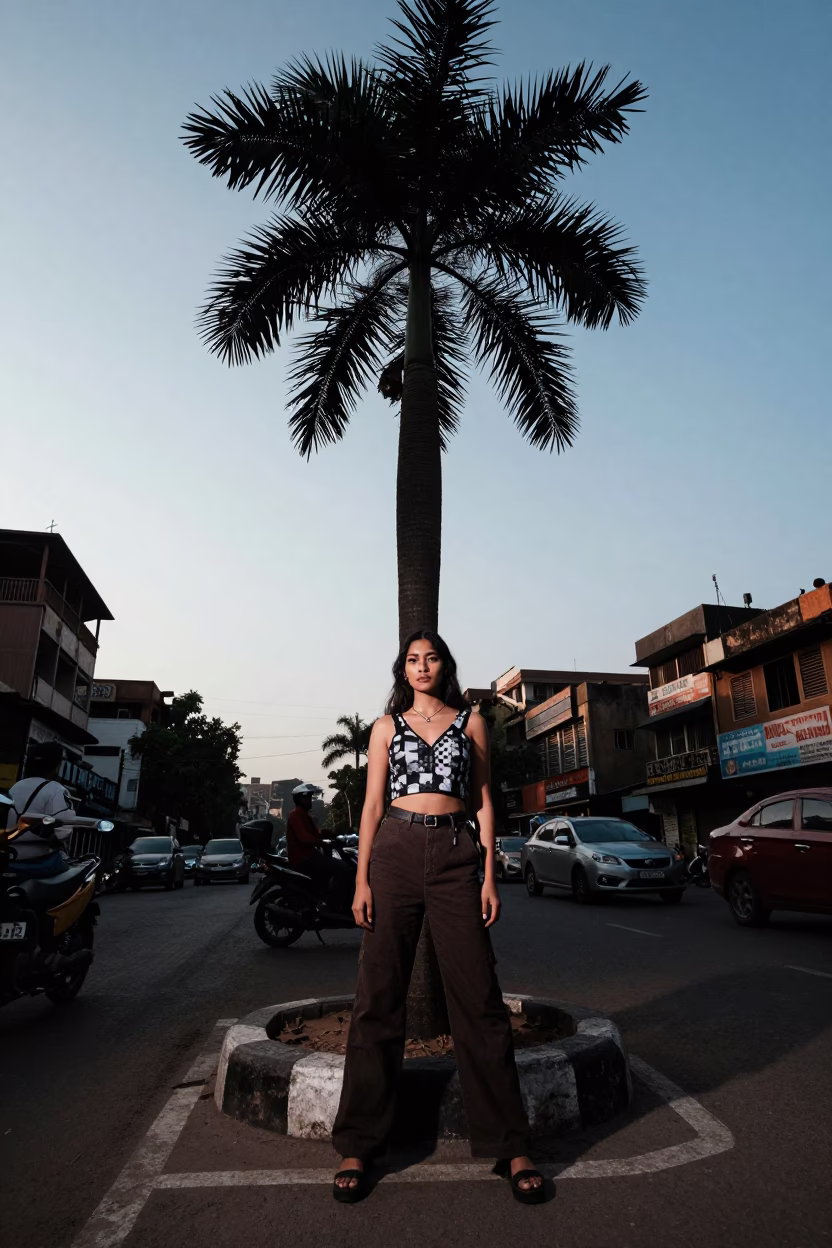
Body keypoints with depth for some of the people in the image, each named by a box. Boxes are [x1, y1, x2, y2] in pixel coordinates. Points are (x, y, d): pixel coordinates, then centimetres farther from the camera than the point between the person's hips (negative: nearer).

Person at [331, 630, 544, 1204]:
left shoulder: (471, 721, 10)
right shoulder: (387, 725, 11)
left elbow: (484, 801, 9)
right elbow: (373, 803, 8)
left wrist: (490, 876, 1)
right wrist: (362, 879, 0)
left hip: (455, 855, 0)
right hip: (395, 852, 1)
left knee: (478, 997, 2)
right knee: (379, 996, 4)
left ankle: (510, 1145, 15)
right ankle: (358, 1145, 18)